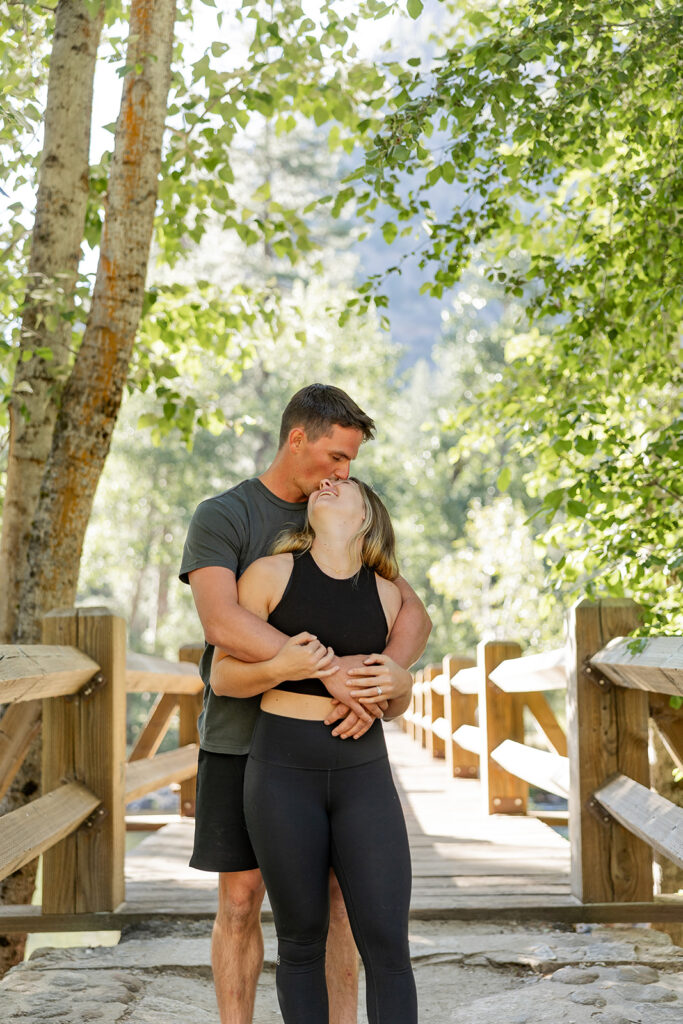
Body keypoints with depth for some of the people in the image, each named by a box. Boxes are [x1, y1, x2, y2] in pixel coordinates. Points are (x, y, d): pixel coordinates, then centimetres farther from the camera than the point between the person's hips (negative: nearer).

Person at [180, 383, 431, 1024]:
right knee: (240, 899, 0)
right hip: (239, 738, -4)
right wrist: (327, 670, -35)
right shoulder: (218, 519, -10)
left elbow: (414, 617, -5)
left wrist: (378, 682, -26)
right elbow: (222, 623, -28)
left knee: (336, 893, 2)